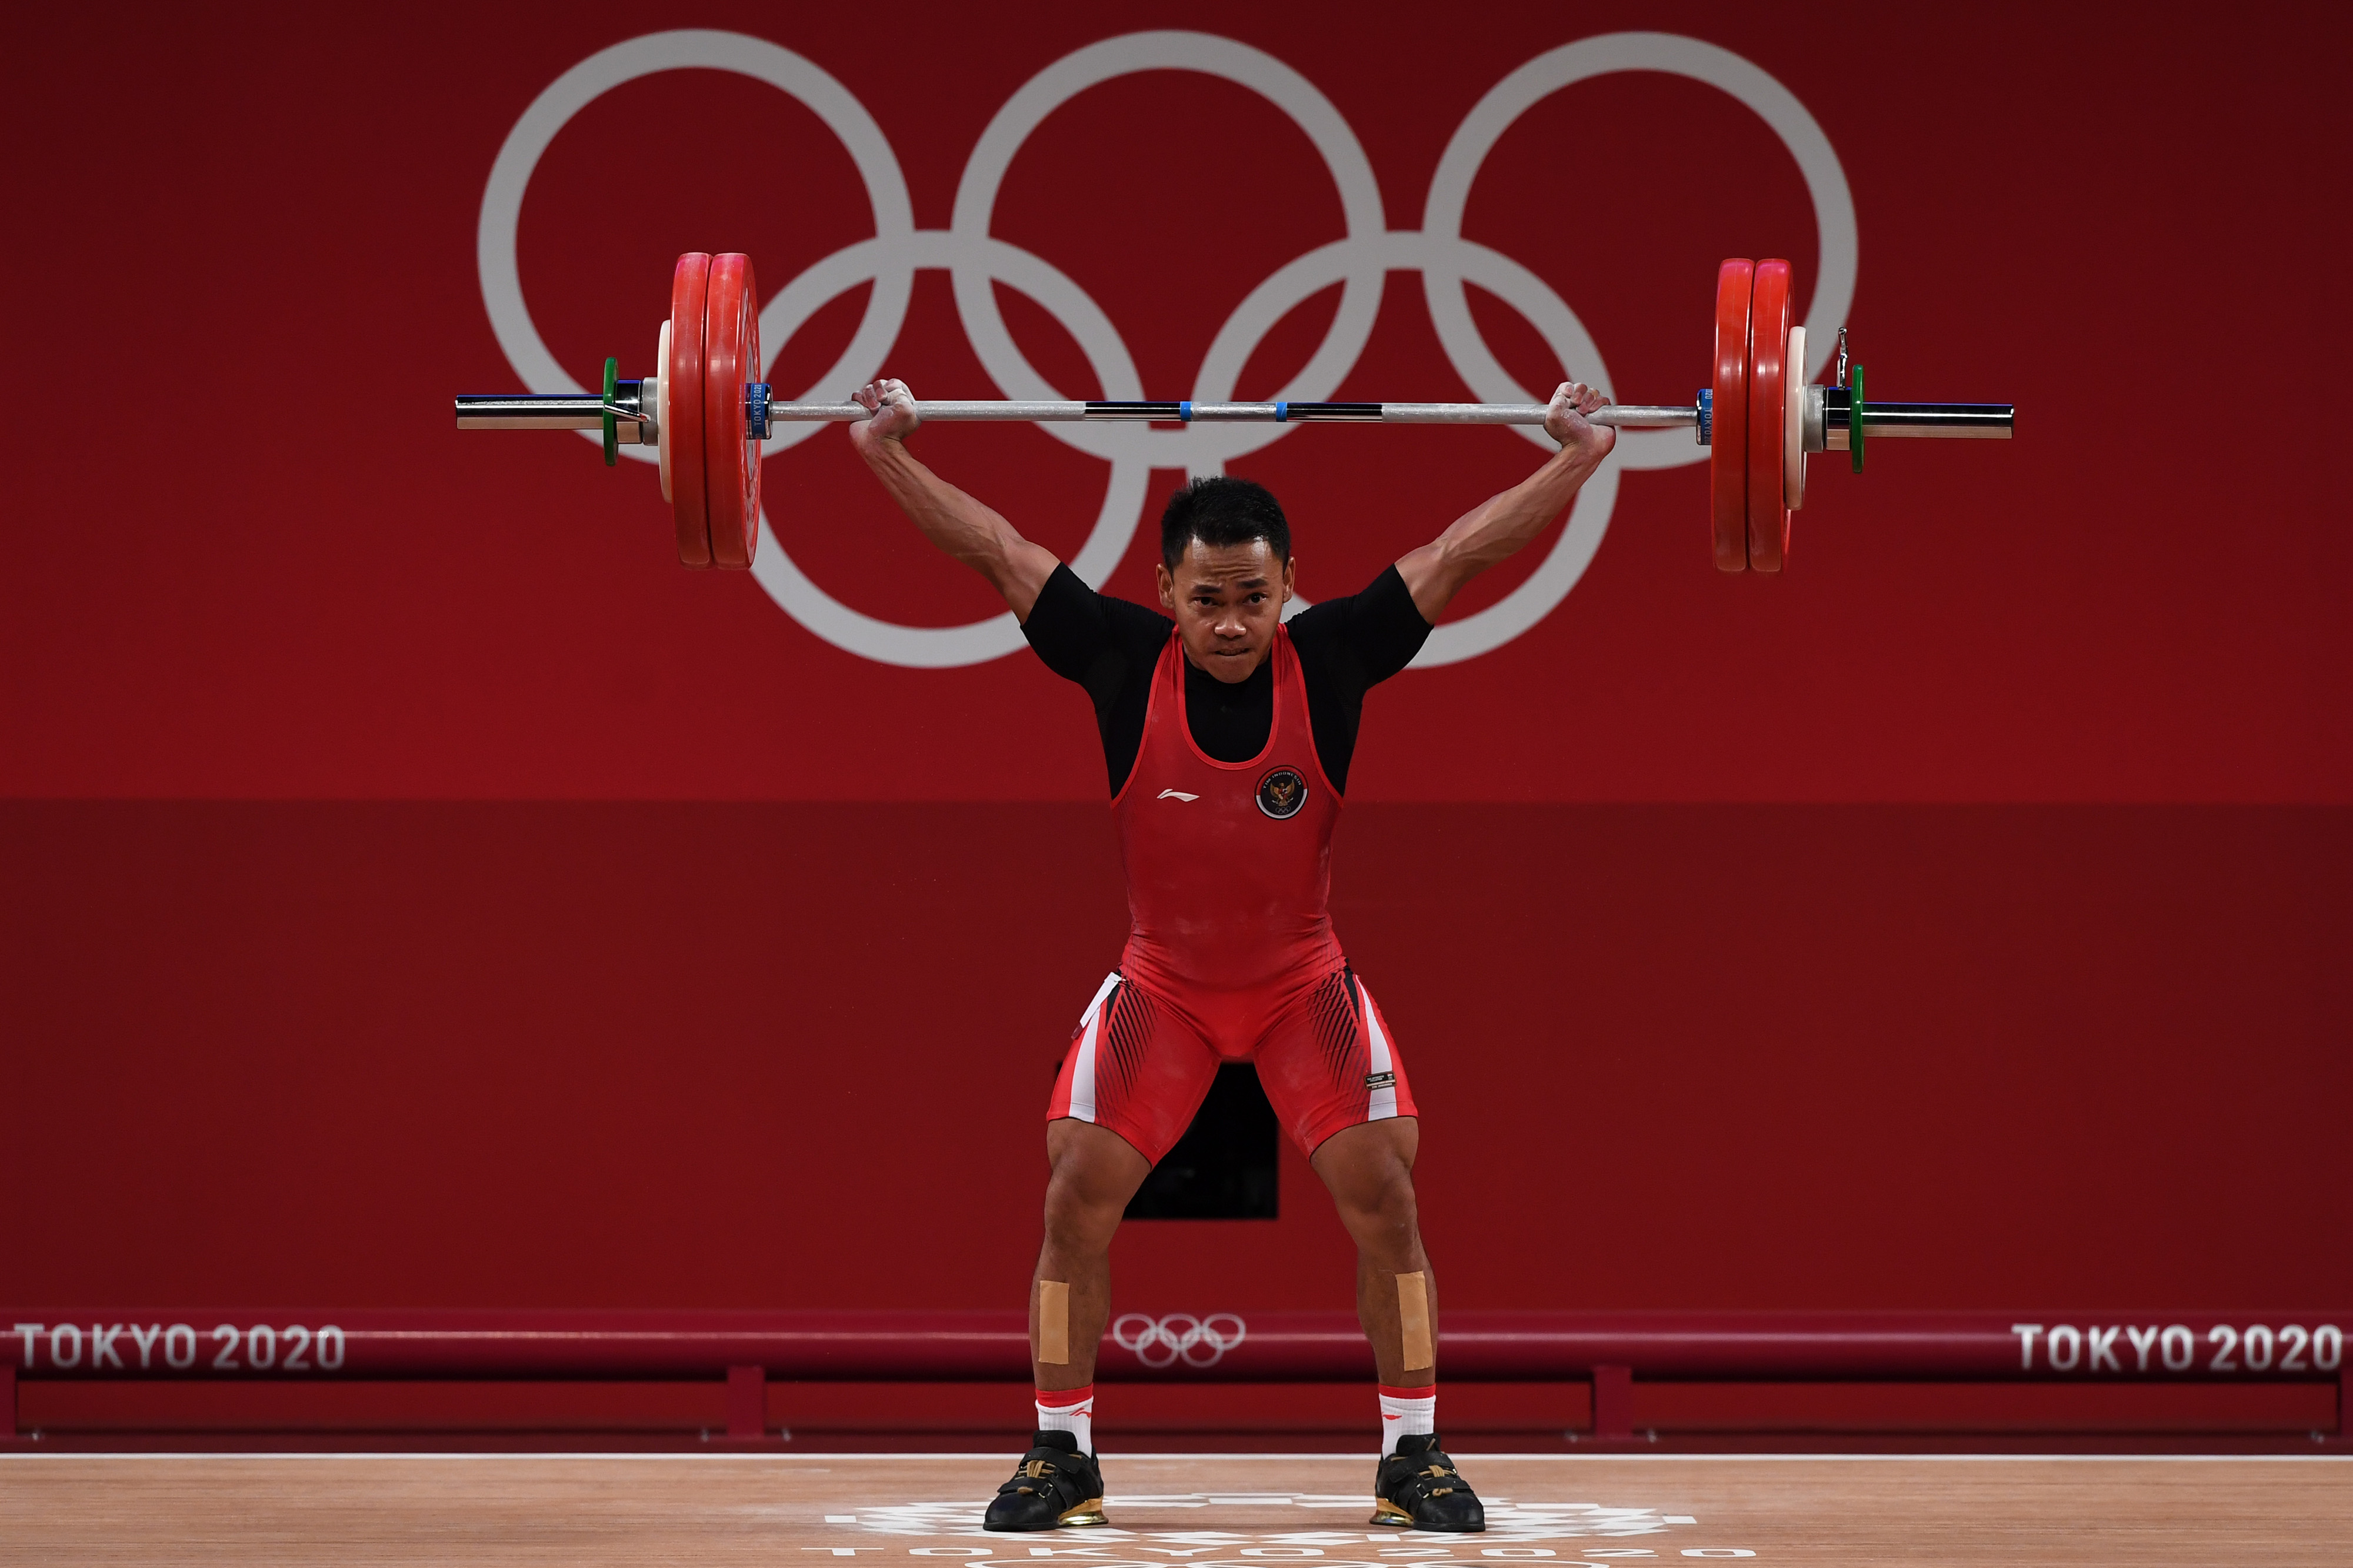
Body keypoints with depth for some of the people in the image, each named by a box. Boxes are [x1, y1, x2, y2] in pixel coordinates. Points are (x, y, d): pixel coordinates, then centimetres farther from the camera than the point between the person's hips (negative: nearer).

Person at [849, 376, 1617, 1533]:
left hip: (1304, 985, 0)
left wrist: (1575, 459, -13)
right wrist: (888, 454, -11)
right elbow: (997, 550, -11)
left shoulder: (1332, 659, -18)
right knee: (1077, 1200, -7)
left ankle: (1414, 1459, 2)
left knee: (1383, 1197, -9)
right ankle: (1060, 1458, 6)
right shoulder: (1125, 661, -18)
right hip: (1159, 983, 0)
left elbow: (1456, 554, -13)